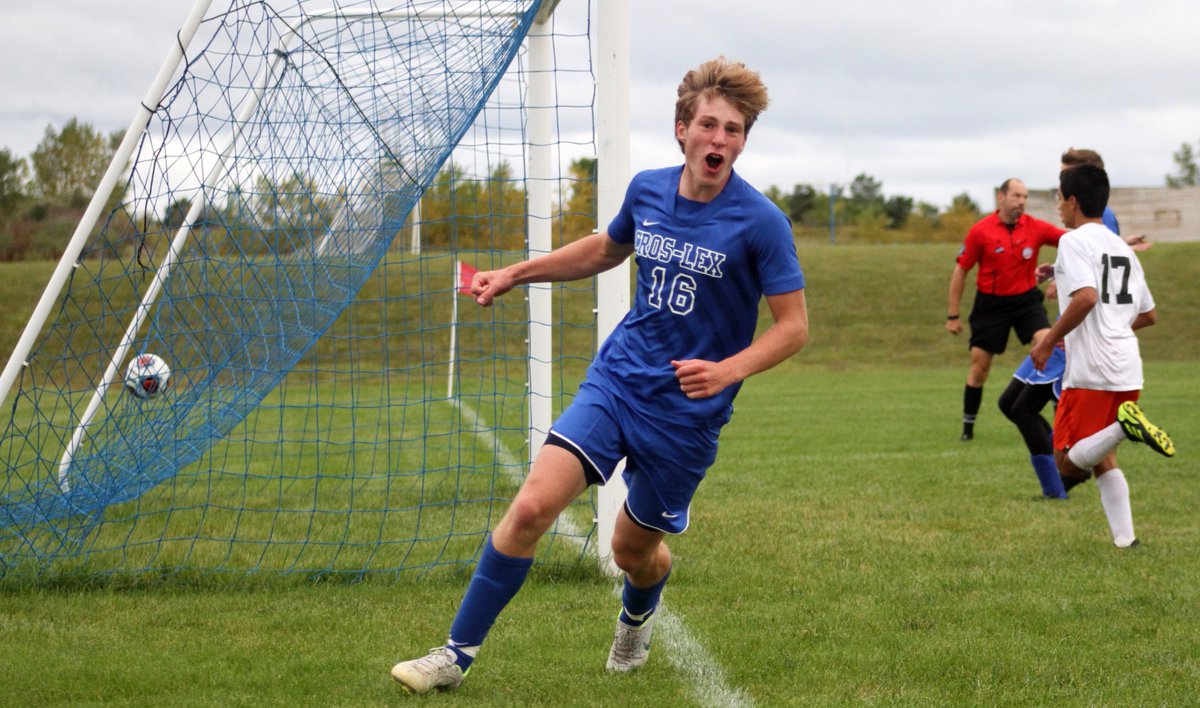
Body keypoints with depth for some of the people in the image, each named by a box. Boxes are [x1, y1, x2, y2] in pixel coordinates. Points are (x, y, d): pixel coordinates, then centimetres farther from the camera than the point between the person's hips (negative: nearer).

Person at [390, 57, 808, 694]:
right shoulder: (647, 190, 0)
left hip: (686, 410, -3)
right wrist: (515, 274, 20)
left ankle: (637, 617, 50)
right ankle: (458, 653, -5)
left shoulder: (760, 223, -15)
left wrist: (726, 370, -26)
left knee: (633, 548, 12)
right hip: (616, 379, 3)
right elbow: (607, 248, 22)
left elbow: (793, 325, -11)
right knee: (532, 505, -15)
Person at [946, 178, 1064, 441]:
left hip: (1026, 299, 1)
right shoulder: (980, 231, -11)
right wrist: (952, 315, -2)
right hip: (991, 303, -1)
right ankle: (968, 426, 19)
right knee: (979, 366, 3)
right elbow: (960, 271, -4)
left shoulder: (1035, 228, -7)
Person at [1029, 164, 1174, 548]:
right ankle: (1125, 538, 5)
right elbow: (1148, 315, 21)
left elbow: (1086, 297, -23)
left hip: (1090, 371, -8)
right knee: (1101, 457, 18)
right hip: (1128, 371, 8)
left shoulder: (1075, 241, -7)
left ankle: (1124, 426, -26)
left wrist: (1048, 342, -13)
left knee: (1068, 462, -1)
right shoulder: (1122, 247, 18)